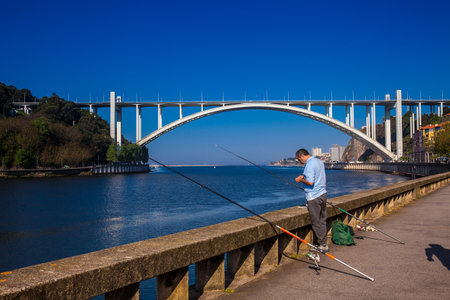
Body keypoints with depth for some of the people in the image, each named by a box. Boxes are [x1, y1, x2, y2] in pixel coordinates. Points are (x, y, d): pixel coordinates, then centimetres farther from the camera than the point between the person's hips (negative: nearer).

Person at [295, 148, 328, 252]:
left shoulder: (309, 164, -17)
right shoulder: (319, 161, 13)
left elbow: (310, 182, -25)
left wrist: (301, 180, -8)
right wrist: (304, 177, 15)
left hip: (314, 197, -9)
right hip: (323, 194, 9)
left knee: (316, 222, 0)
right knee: (322, 221, 13)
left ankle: (322, 245, 5)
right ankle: (323, 244, 18)